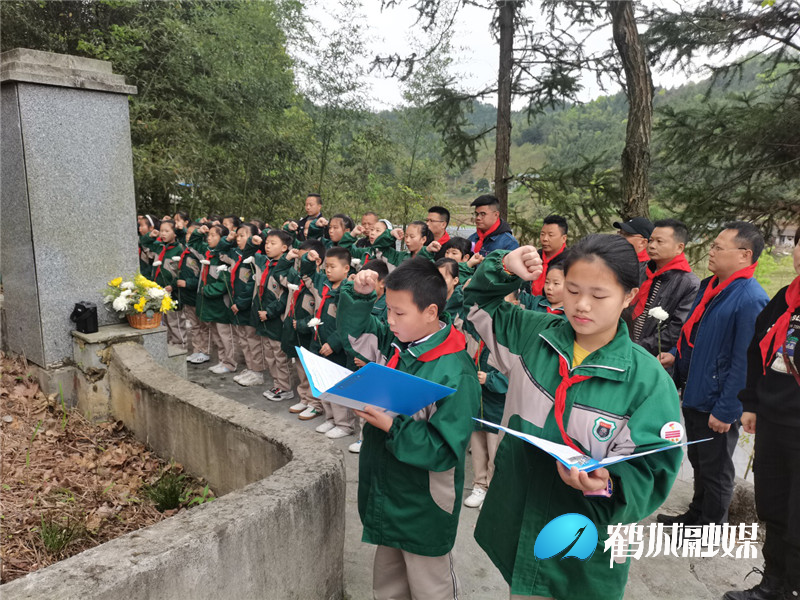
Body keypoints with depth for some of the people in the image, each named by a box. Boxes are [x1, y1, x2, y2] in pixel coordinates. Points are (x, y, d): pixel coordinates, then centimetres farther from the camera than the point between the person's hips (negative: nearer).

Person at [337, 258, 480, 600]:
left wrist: (391, 426, -29)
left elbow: (445, 449, -25)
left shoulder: (455, 373, -25)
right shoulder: (393, 344, -4)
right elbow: (353, 331, 11)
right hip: (385, 494, 7)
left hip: (423, 506, -6)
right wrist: (359, 295, -6)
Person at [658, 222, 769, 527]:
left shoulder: (751, 299, -22)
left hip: (717, 405, -9)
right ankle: (696, 515, 41)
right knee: (698, 461, 23)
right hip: (694, 394, 9)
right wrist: (676, 354, 2)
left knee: (715, 468, 11)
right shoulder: (709, 286, 6)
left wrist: (726, 411, -21)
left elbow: (744, 362, -23)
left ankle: (711, 526, 30)